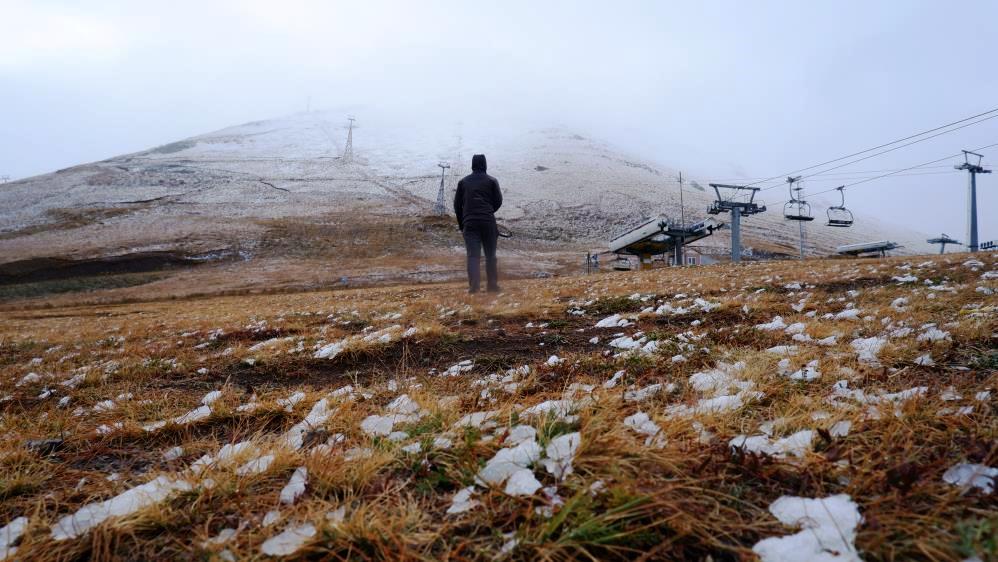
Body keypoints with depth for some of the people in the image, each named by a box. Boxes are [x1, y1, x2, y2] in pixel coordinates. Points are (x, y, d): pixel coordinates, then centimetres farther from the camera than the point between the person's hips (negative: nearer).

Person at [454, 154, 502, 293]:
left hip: (469, 223, 1)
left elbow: (457, 204, 11)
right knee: (490, 255, 9)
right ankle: (492, 285, 13)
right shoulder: (492, 181, 5)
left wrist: (461, 224, 19)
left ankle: (474, 285, -14)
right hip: (488, 222, -1)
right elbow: (498, 201, 4)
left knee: (473, 255, -1)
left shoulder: (463, 182, 11)